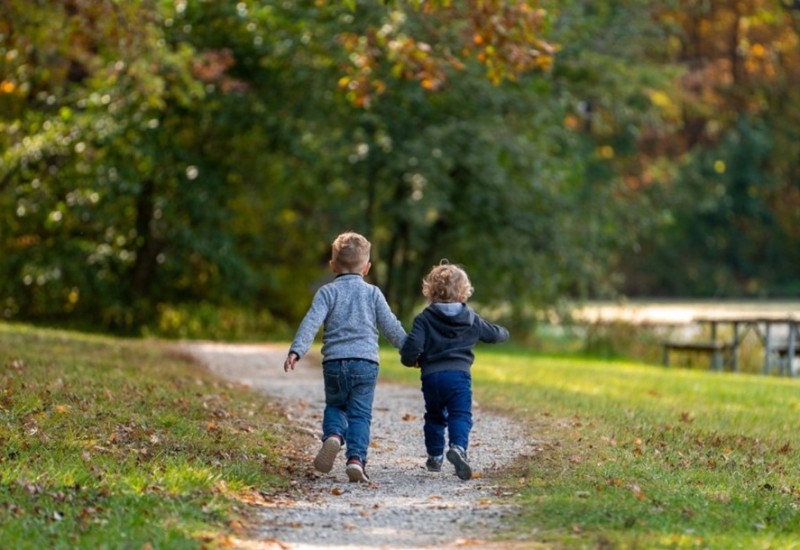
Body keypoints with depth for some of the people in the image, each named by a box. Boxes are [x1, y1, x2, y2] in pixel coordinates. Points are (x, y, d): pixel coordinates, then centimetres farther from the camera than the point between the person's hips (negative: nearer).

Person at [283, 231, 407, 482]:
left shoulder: (327, 292, 6)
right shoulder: (372, 293, 9)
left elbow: (311, 322, -8)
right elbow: (391, 326, 11)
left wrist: (296, 351, -16)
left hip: (334, 362, 0)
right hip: (365, 362, 0)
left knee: (335, 406, 19)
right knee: (360, 414, 2)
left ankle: (333, 436, -10)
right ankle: (356, 458, -15)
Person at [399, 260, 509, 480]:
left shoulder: (424, 318, 0)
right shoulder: (471, 319, 9)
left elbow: (412, 345, -11)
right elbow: (496, 334, 24)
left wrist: (410, 360, 11)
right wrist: (504, 332, 48)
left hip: (431, 376, 1)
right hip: (459, 374, -1)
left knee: (434, 417, 20)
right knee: (460, 415, -6)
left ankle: (435, 456, 24)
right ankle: (458, 447, -33)